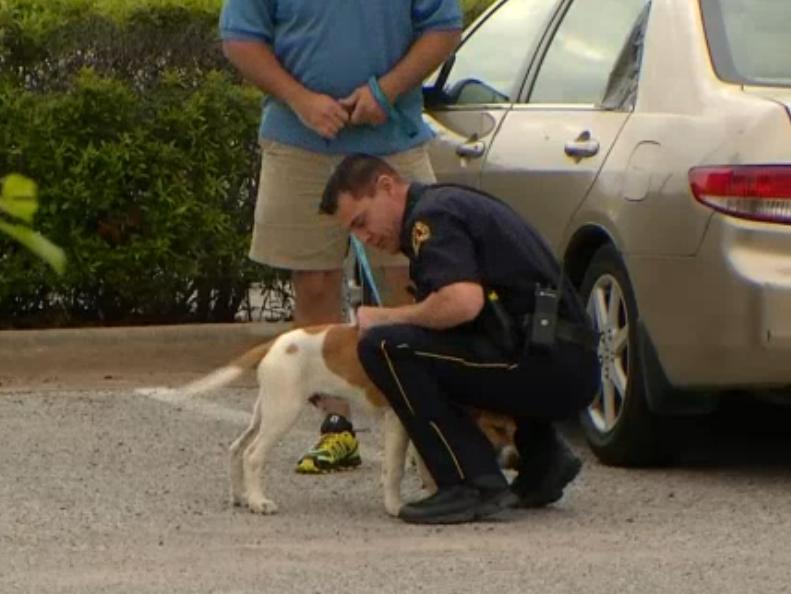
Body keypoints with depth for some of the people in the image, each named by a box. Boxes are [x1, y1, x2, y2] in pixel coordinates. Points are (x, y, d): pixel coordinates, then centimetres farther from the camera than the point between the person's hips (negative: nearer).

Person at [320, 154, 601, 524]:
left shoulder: (431, 217, -7)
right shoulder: (455, 203, 25)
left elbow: (463, 302, -24)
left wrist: (386, 318, -7)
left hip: (548, 365, -10)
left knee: (385, 347, -16)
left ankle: (475, 485, -17)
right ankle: (543, 456, 21)